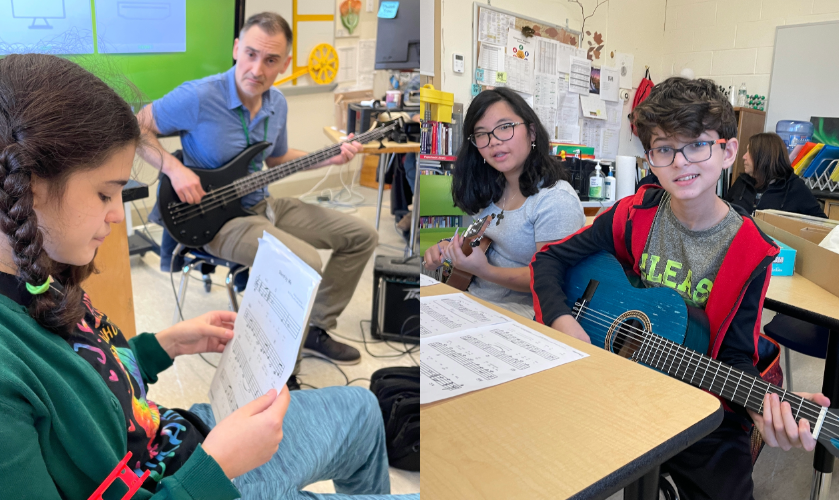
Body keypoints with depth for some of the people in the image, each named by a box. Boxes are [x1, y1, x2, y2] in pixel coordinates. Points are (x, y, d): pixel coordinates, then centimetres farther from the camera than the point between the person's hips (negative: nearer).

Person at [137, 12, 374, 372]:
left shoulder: (277, 103, 3)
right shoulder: (197, 97, -19)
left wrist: (329, 158, 4)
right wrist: (174, 168, -23)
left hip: (262, 205, 8)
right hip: (217, 217, -8)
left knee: (362, 236, 4)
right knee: (305, 262, -32)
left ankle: (315, 330, 14)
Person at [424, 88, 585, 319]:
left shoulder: (556, 200, -20)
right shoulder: (491, 189, 5)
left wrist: (485, 271, -31)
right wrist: (448, 247, 0)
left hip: (520, 308, -7)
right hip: (472, 296, 7)